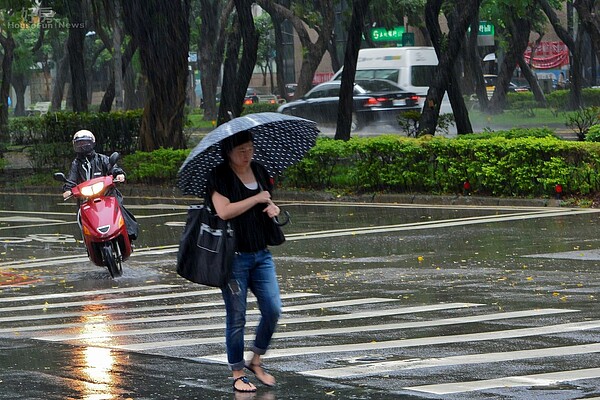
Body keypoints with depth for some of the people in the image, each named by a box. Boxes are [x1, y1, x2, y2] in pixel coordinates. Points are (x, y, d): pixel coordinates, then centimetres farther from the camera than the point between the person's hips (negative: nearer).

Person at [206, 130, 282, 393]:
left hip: (261, 254, 6)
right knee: (236, 318, 1)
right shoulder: (219, 177, -9)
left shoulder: (259, 171, 10)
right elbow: (224, 211, -23)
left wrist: (273, 208, 3)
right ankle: (238, 374, 12)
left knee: (273, 310, -1)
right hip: (233, 255, -6)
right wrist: (257, 199, -17)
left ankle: (255, 361, 20)